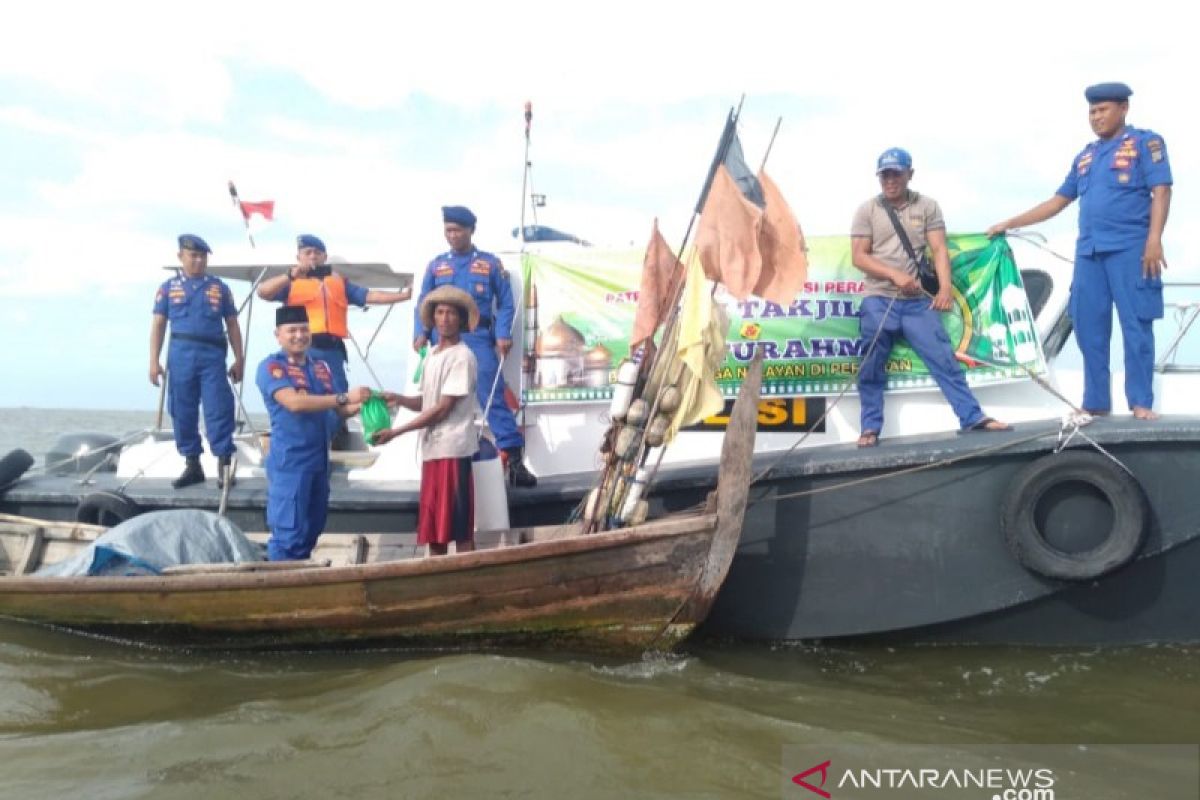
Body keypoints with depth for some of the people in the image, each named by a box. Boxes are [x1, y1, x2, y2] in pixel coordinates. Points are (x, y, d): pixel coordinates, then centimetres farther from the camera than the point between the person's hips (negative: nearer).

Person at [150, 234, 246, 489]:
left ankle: (224, 466, -3)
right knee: (182, 411, 5)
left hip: (212, 354, -1)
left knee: (218, 409, -6)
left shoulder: (219, 287, 11)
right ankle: (192, 465, 15)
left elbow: (232, 324, 11)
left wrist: (239, 359, 6)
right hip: (180, 355, 1)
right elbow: (158, 324, 9)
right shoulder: (168, 287, 11)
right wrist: (154, 361, 1)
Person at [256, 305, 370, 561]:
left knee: (312, 530, 15)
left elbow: (336, 410, 18)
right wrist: (345, 397, -26)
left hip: (320, 460, 7)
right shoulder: (271, 367, -8)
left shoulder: (322, 367, 13)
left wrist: (361, 405, -4)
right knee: (289, 532, -5)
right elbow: (295, 403, -23)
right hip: (289, 462, -7)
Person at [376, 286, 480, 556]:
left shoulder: (462, 356, -10)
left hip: (453, 448, -8)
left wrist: (396, 432, -13)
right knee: (433, 524, 11)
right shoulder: (432, 355, 16)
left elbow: (443, 409, -14)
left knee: (458, 525, -6)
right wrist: (399, 399, -3)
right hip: (431, 448, 8)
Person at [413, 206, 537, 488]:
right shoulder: (435, 265, 15)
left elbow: (505, 303, 5)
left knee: (494, 397, -11)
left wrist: (503, 335, -11)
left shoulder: (490, 263, 9)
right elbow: (423, 304, 12)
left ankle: (514, 459, -14)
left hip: (479, 339, -3)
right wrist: (421, 333, -6)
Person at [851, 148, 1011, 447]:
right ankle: (870, 429, 10)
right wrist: (895, 275, -14)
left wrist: (945, 288, -15)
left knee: (944, 358, -4)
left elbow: (939, 250, 0)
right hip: (878, 301, 0)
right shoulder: (867, 211, 6)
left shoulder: (927, 206, 7)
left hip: (918, 301, 0)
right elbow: (859, 256, -1)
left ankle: (973, 417, -1)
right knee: (871, 368, 2)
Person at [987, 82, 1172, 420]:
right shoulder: (1085, 157, 21)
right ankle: (1096, 402, 9)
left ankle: (1141, 402, -2)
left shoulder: (1145, 142, 5)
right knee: (1089, 328, 3)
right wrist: (1009, 224, 21)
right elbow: (1057, 202, 24)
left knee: (1136, 326, -6)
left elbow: (1160, 191, -5)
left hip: (1131, 248, -6)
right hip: (1088, 251, 6)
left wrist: (1154, 239, -17)